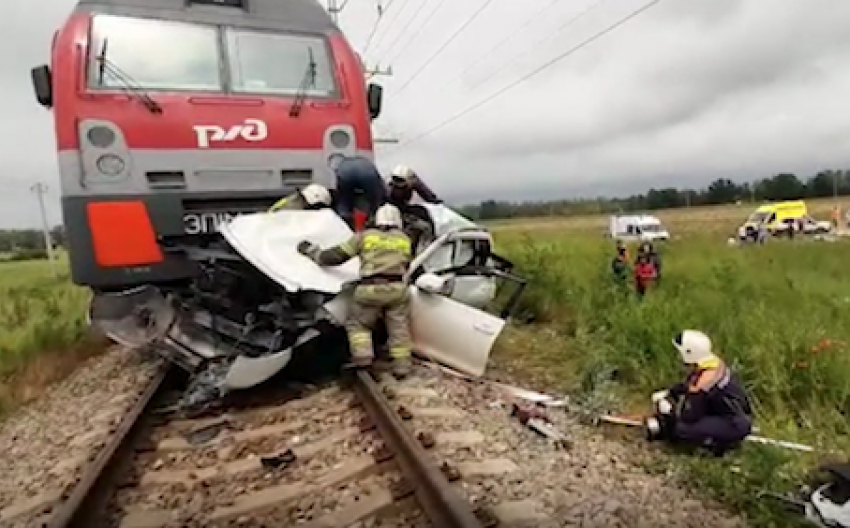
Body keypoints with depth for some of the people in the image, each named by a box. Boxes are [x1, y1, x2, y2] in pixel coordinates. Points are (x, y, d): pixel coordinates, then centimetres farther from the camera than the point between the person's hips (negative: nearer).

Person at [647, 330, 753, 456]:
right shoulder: (713, 362, -3)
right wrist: (667, 393, 9)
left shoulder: (703, 380, -29)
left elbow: (691, 416, -20)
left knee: (681, 429, -22)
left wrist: (669, 409, -5)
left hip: (735, 425, -9)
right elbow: (687, 385, 15)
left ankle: (724, 441, -2)